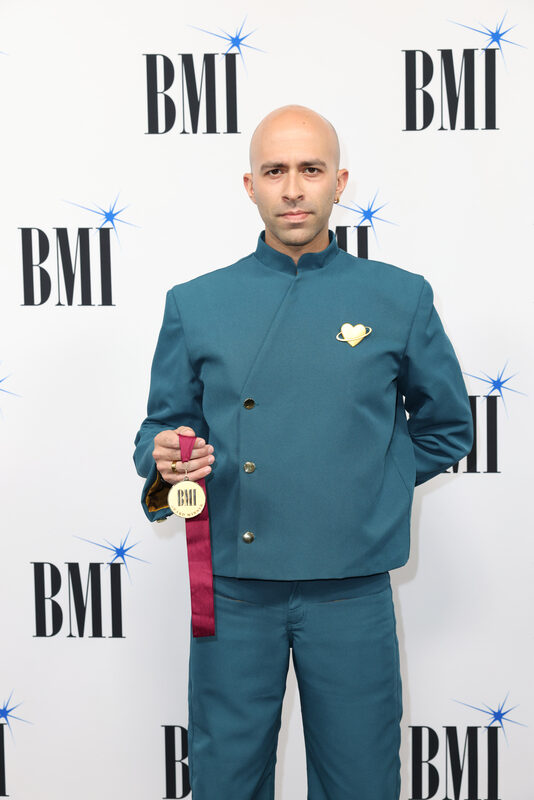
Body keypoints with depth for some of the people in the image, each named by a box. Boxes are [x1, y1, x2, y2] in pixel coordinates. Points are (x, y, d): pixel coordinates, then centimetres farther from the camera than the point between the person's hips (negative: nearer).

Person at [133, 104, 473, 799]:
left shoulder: (401, 298, 1)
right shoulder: (195, 304, 3)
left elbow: (447, 428, 11)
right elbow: (163, 425, 9)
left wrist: (363, 484, 3)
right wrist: (164, 458, -13)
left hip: (352, 591, 0)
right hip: (233, 588, 1)